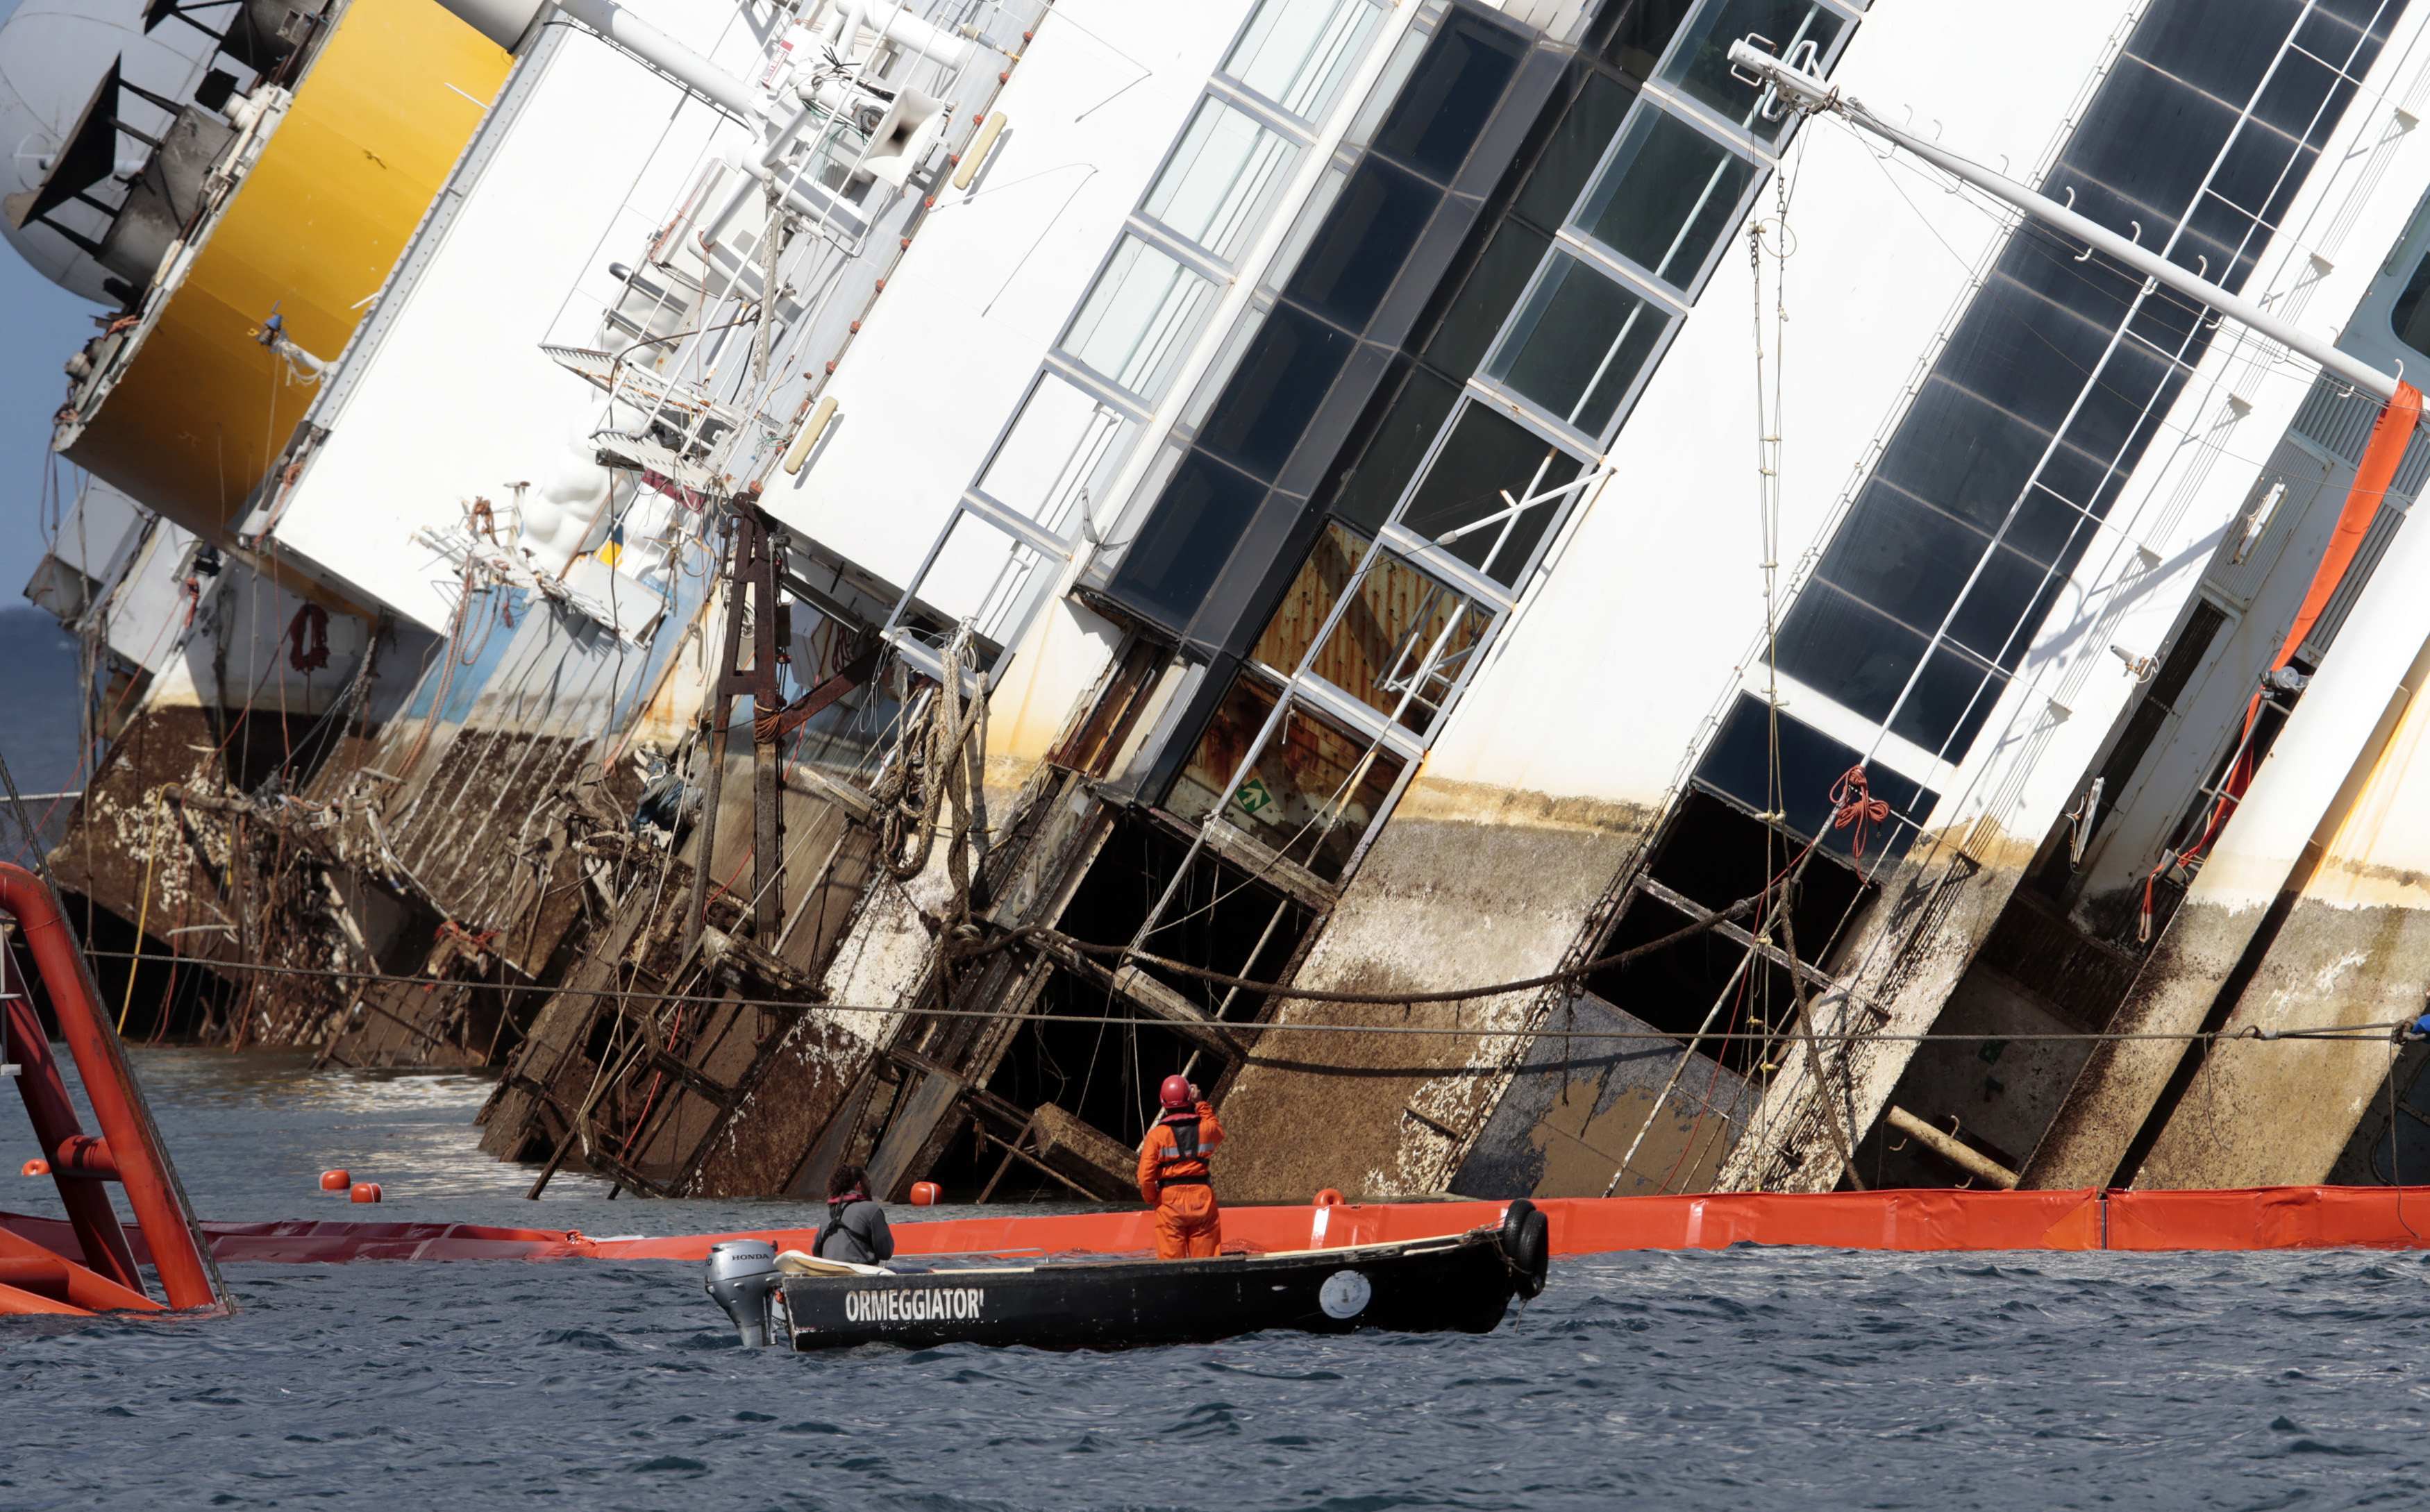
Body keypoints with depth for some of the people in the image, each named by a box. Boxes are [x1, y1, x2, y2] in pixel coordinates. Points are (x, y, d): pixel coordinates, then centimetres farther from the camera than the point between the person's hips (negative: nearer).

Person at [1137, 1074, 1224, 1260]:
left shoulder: (1157, 1135, -8)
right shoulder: (1205, 1129, -1)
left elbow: (1145, 1177, -12)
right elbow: (1219, 1133, 27)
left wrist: (1151, 1199, 6)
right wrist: (1202, 1106, 28)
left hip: (1170, 1200, -2)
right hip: (1202, 1199, 2)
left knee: (1171, 1260, 4)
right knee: (1205, 1262, 8)